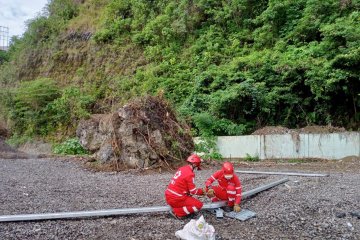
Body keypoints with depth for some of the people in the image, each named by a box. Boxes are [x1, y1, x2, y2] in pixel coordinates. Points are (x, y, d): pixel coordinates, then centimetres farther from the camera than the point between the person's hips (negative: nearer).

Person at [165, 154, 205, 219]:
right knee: (199, 205, -3)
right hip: (176, 199, -9)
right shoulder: (190, 174, -15)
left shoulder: (181, 169, 9)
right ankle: (177, 212, -7)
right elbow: (193, 191, -9)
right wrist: (202, 191, 10)